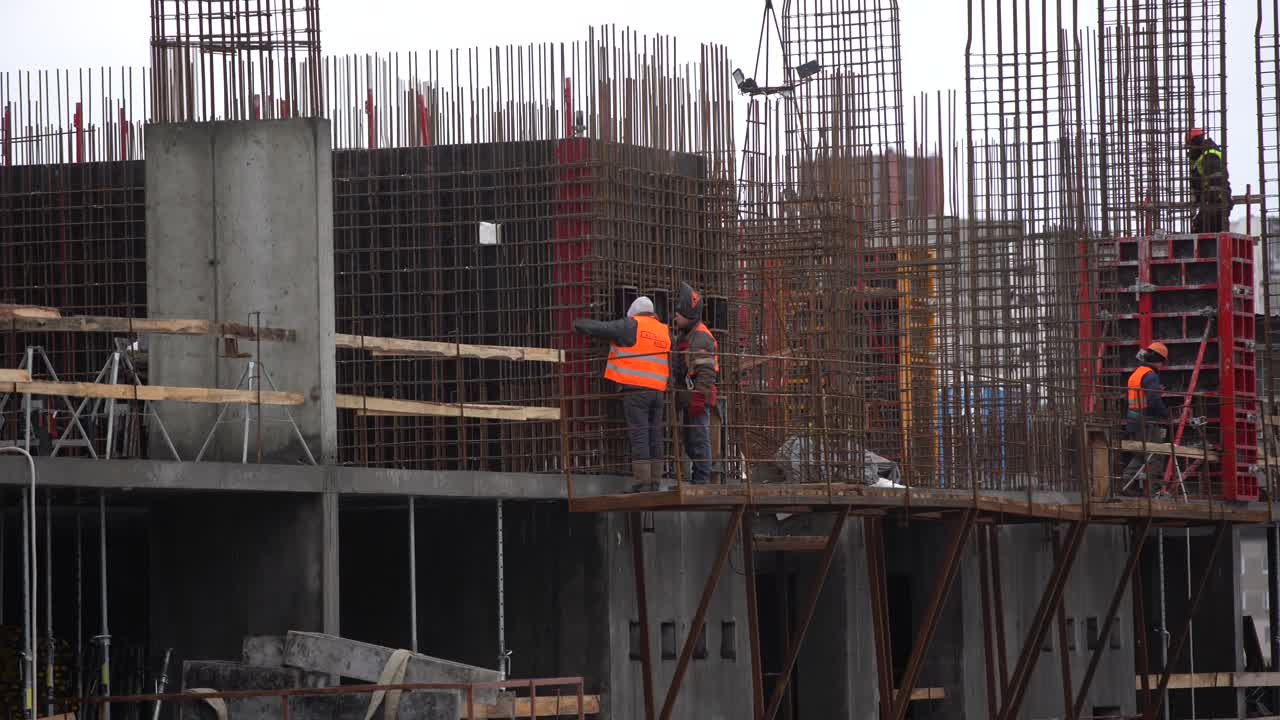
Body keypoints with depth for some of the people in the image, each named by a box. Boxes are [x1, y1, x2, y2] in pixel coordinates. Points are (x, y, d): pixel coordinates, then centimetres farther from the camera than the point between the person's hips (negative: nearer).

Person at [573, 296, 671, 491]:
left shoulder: (632, 326, -1)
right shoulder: (665, 331, 16)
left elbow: (599, 328, 2)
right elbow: (671, 365, 16)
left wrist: (579, 323, 20)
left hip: (635, 389, -5)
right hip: (658, 392, 5)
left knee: (639, 438, -7)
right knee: (655, 438, 7)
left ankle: (643, 483, -12)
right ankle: (655, 483, 5)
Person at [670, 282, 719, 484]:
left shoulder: (701, 338, -13)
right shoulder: (684, 336, 20)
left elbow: (706, 372, -20)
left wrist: (698, 399, -25)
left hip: (698, 397, -11)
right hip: (689, 399, 11)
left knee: (699, 439, -9)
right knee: (690, 442, 13)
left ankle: (702, 479, -9)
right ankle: (697, 478, 19)